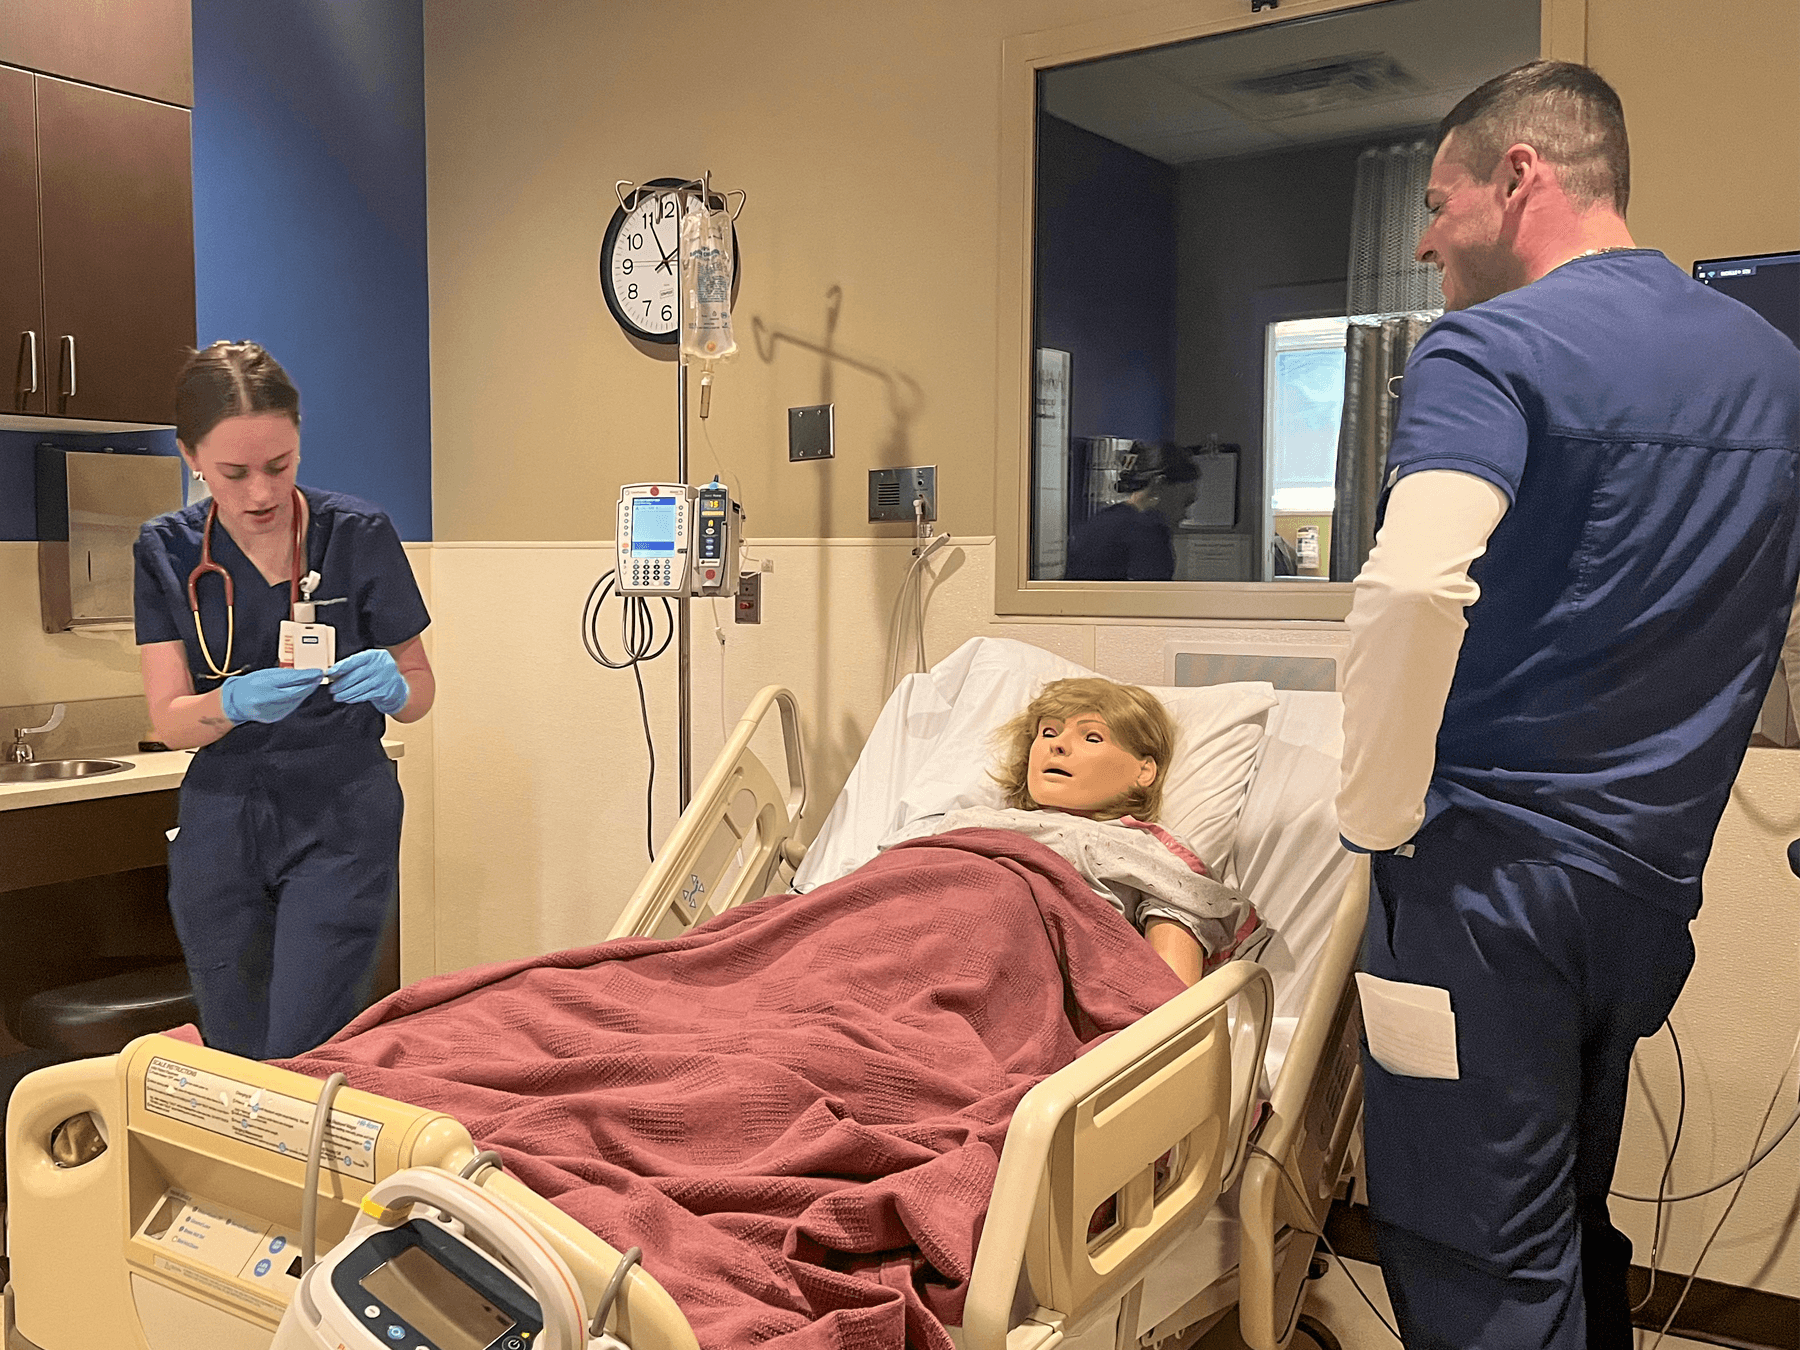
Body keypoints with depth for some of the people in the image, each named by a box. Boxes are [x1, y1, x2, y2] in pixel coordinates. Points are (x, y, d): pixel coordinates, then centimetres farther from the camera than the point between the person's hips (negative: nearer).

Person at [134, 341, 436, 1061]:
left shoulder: (357, 534, -7)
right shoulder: (168, 550, 0)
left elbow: (420, 691, 2)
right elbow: (170, 719, -5)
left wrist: (392, 685, -22)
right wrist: (237, 702, -27)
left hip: (342, 822, -3)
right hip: (220, 828, 3)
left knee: (303, 1060, -8)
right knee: (236, 1058, 14)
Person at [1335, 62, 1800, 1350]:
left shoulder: (1490, 350, -12)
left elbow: (1414, 584, -29)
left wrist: (1380, 813, -16)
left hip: (1488, 874, -7)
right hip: (1654, 878, 8)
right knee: (1573, 1225, 22)